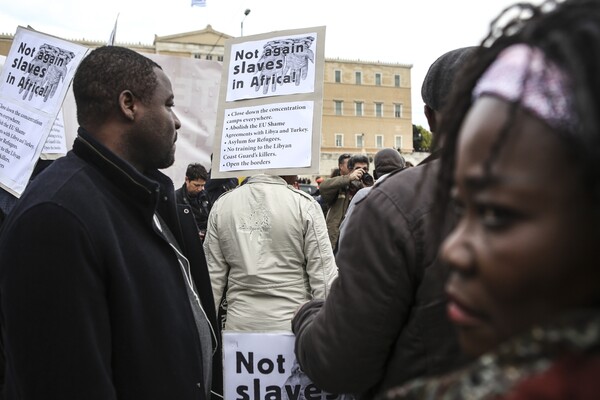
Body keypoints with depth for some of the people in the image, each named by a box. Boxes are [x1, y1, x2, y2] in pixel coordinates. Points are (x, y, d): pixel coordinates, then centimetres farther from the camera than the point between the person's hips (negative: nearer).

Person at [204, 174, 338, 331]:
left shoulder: (221, 204, 1)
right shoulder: (304, 204, -9)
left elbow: (213, 274, 4)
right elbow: (323, 273, -9)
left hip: (238, 324, 3)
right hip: (291, 323, -3)